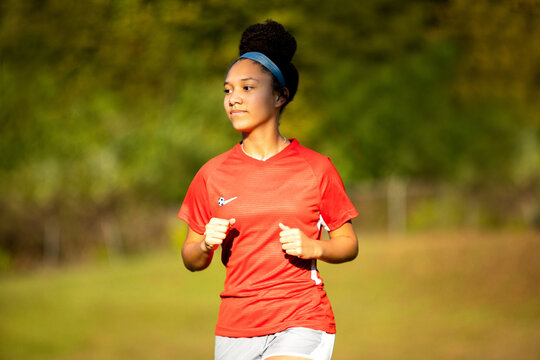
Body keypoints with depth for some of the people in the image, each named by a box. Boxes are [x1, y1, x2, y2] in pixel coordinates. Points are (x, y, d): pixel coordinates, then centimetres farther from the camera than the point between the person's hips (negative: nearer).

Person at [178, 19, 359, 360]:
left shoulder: (316, 168, 0)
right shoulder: (212, 175, 5)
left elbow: (348, 244, 7)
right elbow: (192, 260, 12)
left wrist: (313, 248, -12)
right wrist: (206, 245, -10)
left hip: (302, 322, -3)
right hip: (236, 327, 3)